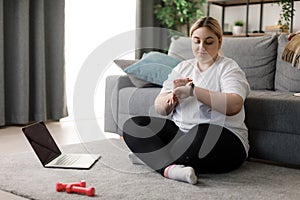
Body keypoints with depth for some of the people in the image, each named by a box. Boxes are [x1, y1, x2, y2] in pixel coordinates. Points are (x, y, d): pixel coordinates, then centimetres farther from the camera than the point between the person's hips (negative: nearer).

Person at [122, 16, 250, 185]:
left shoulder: (229, 68, -2)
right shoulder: (183, 67, 14)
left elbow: (234, 105, -24)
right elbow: (160, 108, 7)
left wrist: (192, 91, -24)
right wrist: (174, 95, -15)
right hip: (178, 131, 6)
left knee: (202, 132, -40)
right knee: (132, 125, -11)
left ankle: (152, 157, -19)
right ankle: (170, 168, -33)